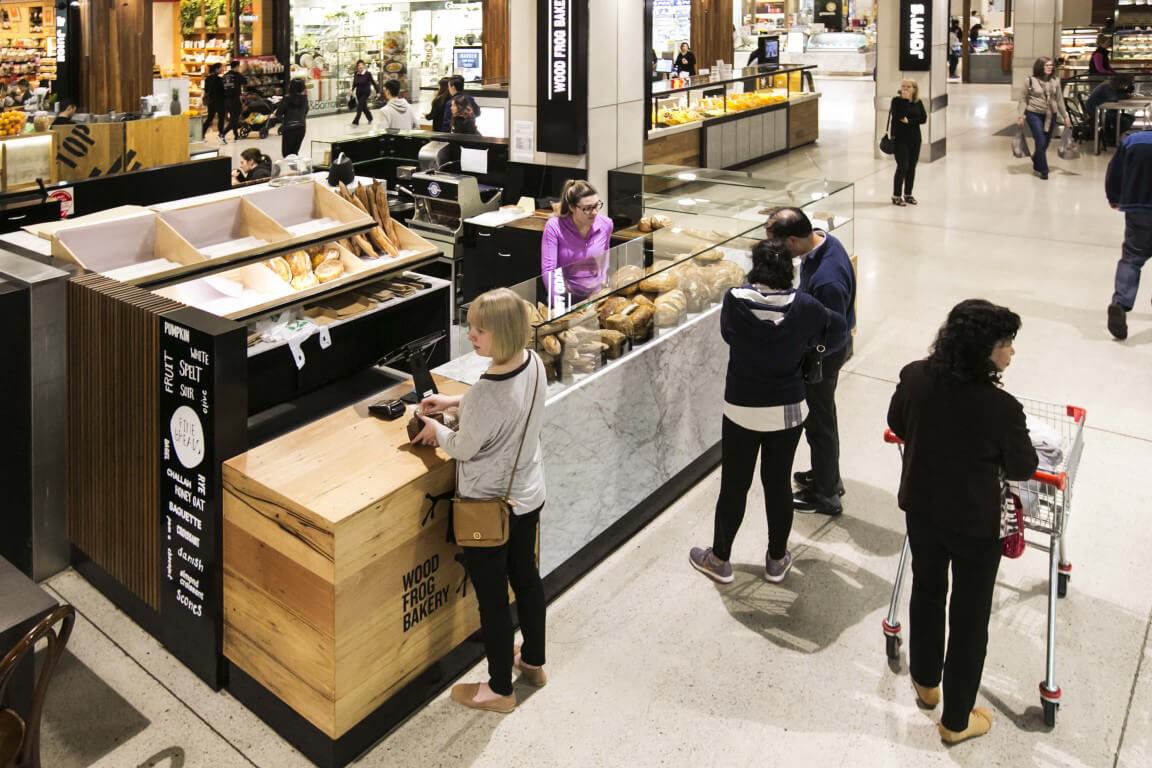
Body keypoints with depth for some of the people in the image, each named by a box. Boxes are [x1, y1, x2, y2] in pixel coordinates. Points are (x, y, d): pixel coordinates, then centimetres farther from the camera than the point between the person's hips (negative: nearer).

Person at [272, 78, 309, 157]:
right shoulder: (304, 97, -2)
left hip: (289, 128, -4)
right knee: (295, 152, 16)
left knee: (286, 153, 4)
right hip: (301, 127, 4)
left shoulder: (287, 99, -14)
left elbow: (278, 114, -9)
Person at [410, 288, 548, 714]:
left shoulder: (486, 393, -34)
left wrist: (436, 429, 2)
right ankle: (533, 661, 47)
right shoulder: (533, 363, -9)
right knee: (526, 576, 25)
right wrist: (454, 402, 9)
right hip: (528, 495, 8)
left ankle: (500, 689, 30)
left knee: (492, 597, 11)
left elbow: (464, 449, -18)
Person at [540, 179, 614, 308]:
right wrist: (559, 306, -23)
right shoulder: (554, 226, -12)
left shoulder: (606, 224, -1)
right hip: (567, 298, -2)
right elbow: (548, 269, -15)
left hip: (597, 296, 3)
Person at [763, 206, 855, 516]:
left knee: (819, 421, 9)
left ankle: (825, 496, 29)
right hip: (818, 345, 9)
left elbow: (835, 337, -29)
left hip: (823, 355, -9)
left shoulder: (826, 280, -37)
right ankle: (827, 476, 46)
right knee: (822, 415, 26)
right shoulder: (824, 240, -8)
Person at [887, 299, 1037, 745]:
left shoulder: (914, 378, -17)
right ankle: (956, 720, 32)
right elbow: (1021, 469, -13)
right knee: (969, 617, 15)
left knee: (926, 591, 27)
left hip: (921, 510, 5)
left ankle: (926, 683, 49)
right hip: (974, 524, -4)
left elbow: (897, 425, 3)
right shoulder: (1002, 408, -30)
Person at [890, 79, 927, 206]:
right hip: (900, 138, -4)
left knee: (912, 167, 7)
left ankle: (908, 194, 19)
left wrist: (909, 121, -15)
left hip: (914, 138, 4)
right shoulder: (896, 100, -3)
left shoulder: (918, 102, 6)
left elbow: (923, 118, -5)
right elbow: (899, 115, -20)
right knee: (903, 166, -10)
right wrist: (905, 99, -16)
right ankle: (896, 196, -3)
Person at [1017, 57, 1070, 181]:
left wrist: (1065, 116, 9)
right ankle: (1043, 170, 4)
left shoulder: (1056, 81, 6)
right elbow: (1023, 99, 0)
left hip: (1050, 116, 4)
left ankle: (1036, 164, 35)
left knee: (1045, 143, 9)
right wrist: (1021, 115, -7)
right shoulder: (1030, 81, -5)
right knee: (1040, 142, -8)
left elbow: (1060, 100, 10)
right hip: (1034, 115, -4)